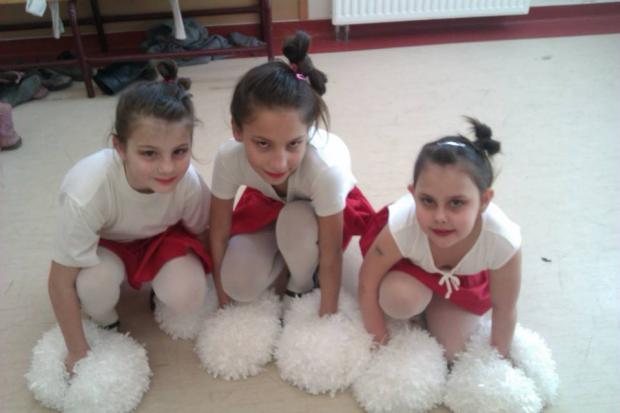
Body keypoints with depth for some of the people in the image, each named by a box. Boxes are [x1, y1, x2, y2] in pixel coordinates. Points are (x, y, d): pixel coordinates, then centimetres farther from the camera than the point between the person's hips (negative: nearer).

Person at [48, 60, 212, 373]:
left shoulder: (189, 183, -32)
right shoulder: (87, 193, -39)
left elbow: (202, 234, -8)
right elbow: (61, 281, -26)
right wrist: (78, 351, -17)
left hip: (162, 238, 1)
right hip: (104, 244, -1)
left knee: (187, 297, -25)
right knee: (96, 286, -33)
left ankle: (159, 289, 11)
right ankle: (104, 323, 3)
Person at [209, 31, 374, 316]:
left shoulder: (325, 167, -42)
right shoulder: (228, 158, -35)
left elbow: (331, 257, -31)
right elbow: (218, 236, -20)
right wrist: (224, 303, -12)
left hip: (318, 210, -1)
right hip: (269, 203, 2)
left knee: (297, 222, -37)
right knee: (239, 284, -21)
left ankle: (302, 288, -6)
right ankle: (284, 267, 11)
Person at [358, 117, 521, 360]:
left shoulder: (502, 241, -40)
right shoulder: (402, 228, -42)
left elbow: (505, 311, -21)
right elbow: (367, 287, -24)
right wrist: (380, 343, -13)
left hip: (464, 278, 2)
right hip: (411, 266, -1)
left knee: (449, 351, -5)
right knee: (398, 299, -31)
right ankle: (421, 298, 4)